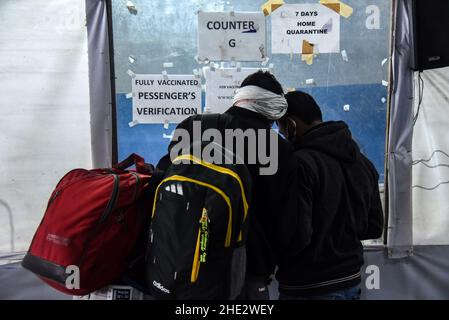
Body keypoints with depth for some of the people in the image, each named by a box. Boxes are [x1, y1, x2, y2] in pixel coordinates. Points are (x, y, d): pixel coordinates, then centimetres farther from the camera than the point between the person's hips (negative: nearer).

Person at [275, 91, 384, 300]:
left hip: (309, 289, -7)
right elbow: (374, 227, 9)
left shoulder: (301, 163, -21)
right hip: (351, 282, 8)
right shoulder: (362, 162, 4)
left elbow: (295, 235, -24)